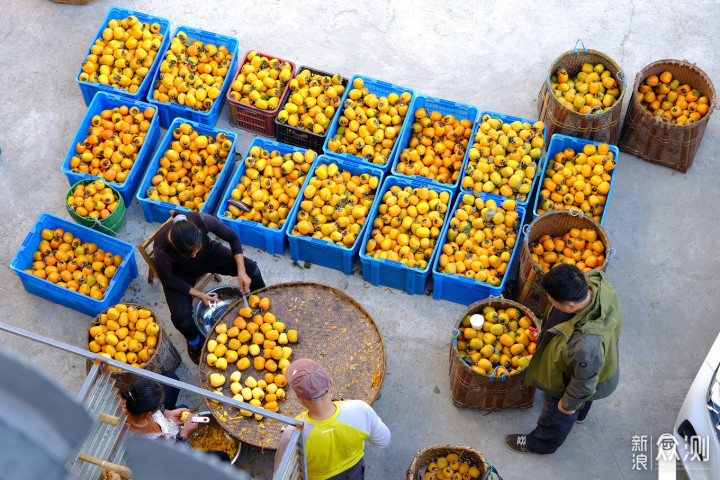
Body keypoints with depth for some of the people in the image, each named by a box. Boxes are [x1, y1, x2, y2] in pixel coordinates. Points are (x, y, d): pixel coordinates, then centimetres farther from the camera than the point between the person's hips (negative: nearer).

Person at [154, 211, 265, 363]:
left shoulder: (202, 220, -38)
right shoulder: (161, 251, -41)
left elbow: (232, 237, -19)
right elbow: (167, 279, -19)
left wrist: (242, 271, -25)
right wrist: (197, 294, -22)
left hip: (208, 253, 3)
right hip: (180, 273, -2)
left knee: (251, 269, -12)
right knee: (181, 316, -23)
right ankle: (193, 339, 17)